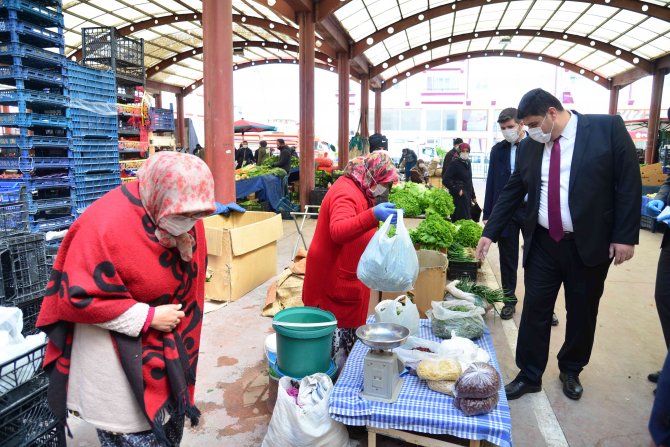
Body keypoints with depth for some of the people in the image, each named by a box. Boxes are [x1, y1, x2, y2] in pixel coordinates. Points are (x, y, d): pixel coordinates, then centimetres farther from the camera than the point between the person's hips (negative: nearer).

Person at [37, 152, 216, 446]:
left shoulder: (186, 218, -6)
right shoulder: (105, 226, -27)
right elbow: (79, 298, -23)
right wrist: (148, 317, -22)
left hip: (167, 349, 7)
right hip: (118, 357, -6)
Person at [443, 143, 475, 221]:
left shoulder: (467, 163, 13)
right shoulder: (454, 164, -9)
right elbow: (445, 180, -18)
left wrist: (473, 196, 22)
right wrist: (457, 190, -17)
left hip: (467, 197, 8)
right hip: (458, 198, -8)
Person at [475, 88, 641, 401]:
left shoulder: (608, 128, -7)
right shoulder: (528, 146, 3)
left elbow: (629, 182, -7)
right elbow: (511, 193, 8)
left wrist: (625, 235, -10)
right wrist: (490, 233, 4)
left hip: (589, 244, -2)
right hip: (542, 244, 3)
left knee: (582, 313, 13)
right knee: (534, 311, 6)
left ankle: (571, 370, 36)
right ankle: (529, 375, 22)